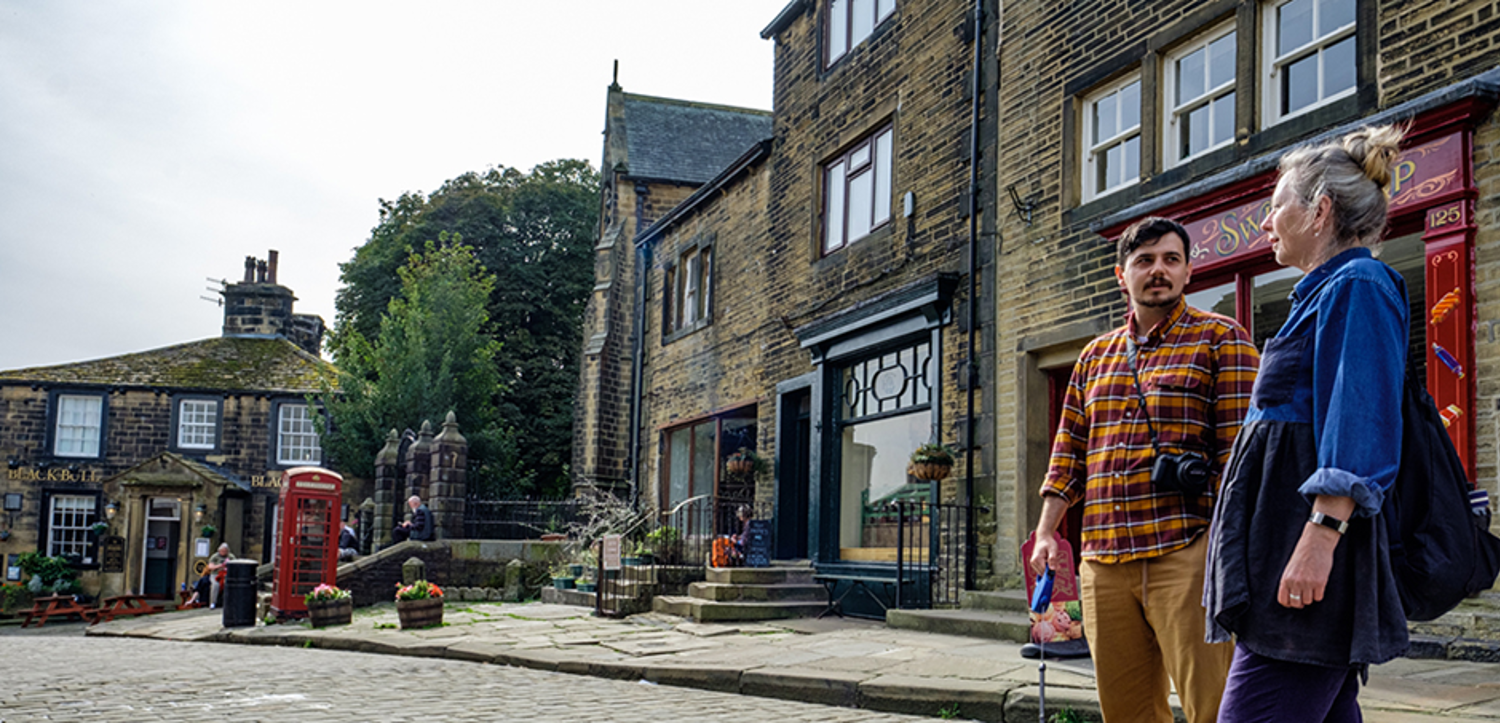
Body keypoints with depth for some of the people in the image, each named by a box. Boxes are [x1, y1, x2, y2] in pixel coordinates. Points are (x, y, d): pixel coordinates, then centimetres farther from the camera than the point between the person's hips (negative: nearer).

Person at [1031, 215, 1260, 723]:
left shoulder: (1220, 339, 3)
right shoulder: (1095, 356, 19)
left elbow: (1241, 450, -5)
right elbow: (1069, 452, 20)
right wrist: (1046, 532, 10)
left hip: (1185, 553, -5)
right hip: (1102, 560, 6)